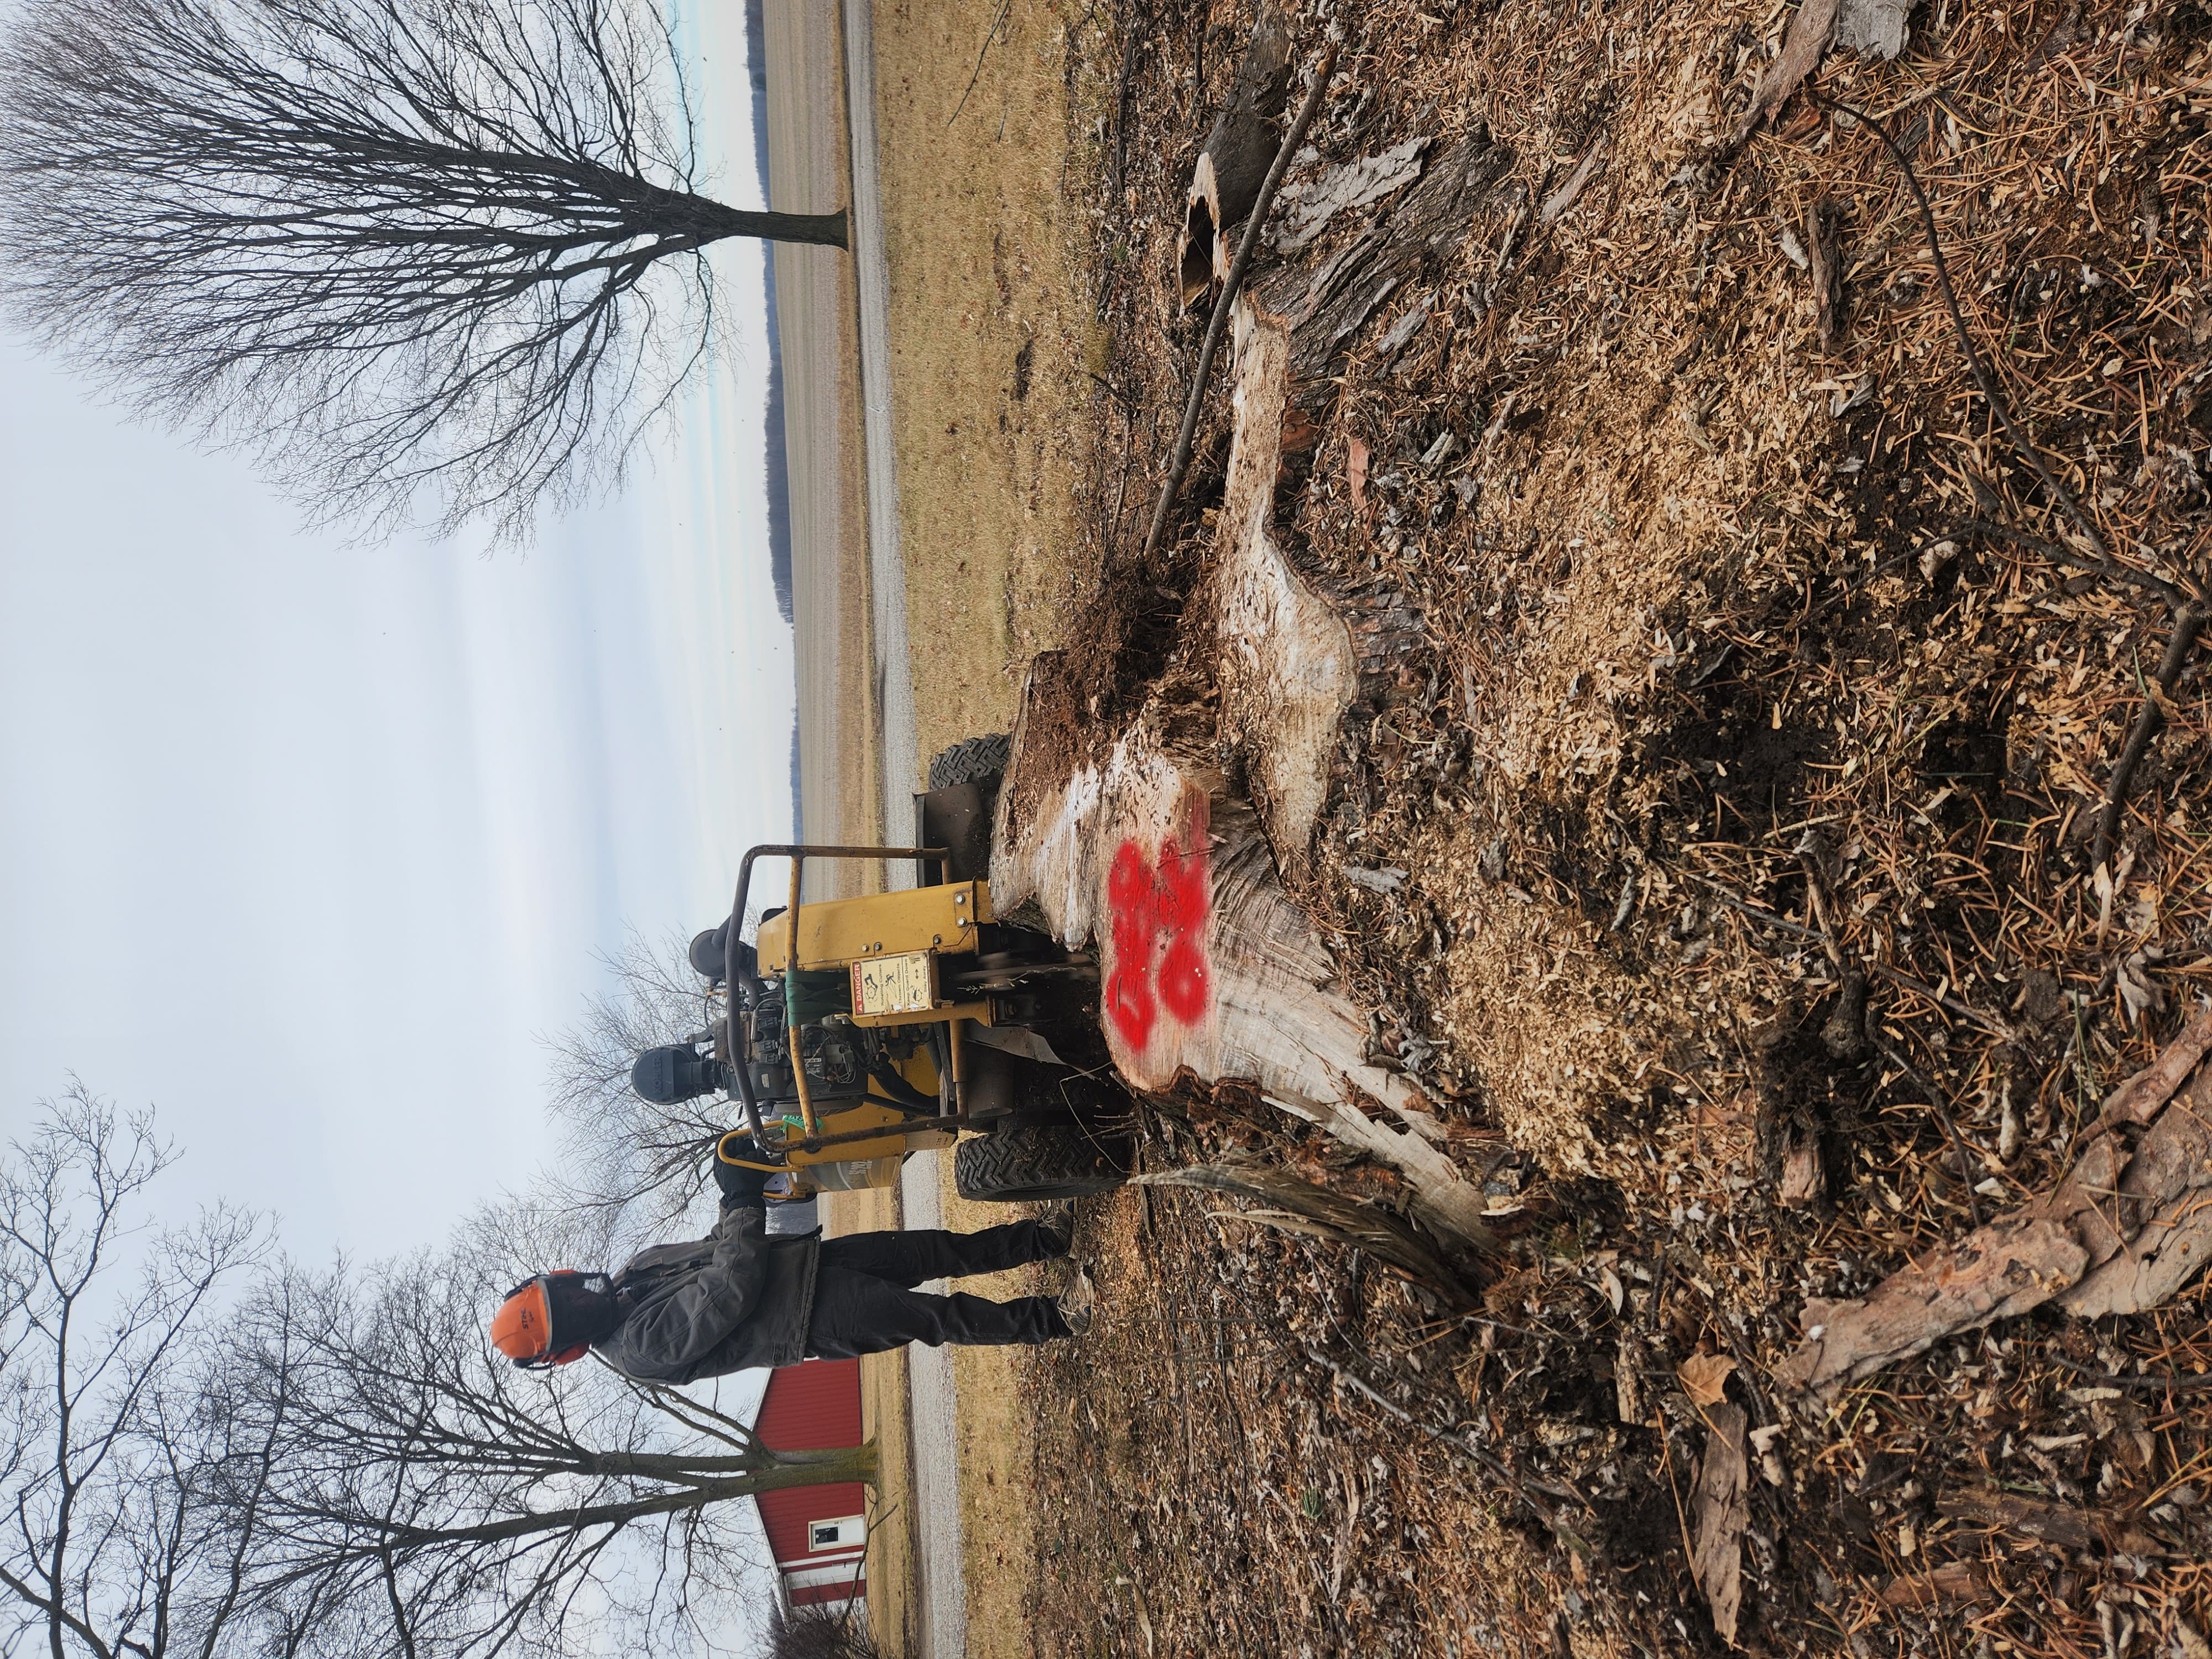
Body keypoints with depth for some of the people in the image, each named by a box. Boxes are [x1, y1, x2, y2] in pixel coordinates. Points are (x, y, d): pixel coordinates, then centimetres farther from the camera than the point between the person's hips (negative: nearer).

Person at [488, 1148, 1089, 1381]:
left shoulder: (632, 1272, 8)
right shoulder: (645, 1346, -19)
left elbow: (716, 1254, 14)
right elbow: (729, 1293, -28)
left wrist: (744, 1194, -2)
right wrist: (742, 1200, -26)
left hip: (808, 1258, 7)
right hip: (817, 1318, -7)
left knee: (938, 1250, 2)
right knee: (937, 1317, -12)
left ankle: (1043, 1239, 15)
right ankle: (1051, 1320, 1)